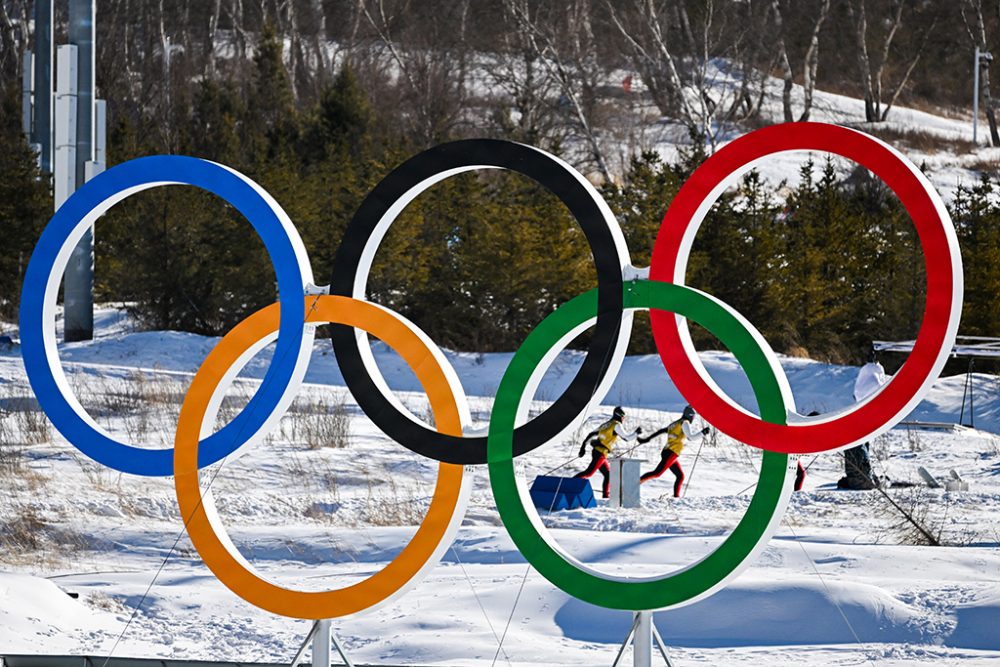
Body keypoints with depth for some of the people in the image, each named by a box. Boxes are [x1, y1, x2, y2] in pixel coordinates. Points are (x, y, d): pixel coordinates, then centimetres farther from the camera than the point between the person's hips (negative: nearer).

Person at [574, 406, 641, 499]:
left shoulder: (605, 425, 20)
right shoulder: (616, 425, -4)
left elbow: (591, 434, 20)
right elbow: (626, 437, -3)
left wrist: (583, 446, 20)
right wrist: (636, 432, 14)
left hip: (596, 450, 9)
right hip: (601, 453, -9)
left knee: (608, 474, 14)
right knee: (589, 472, -15)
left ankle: (606, 495, 12)